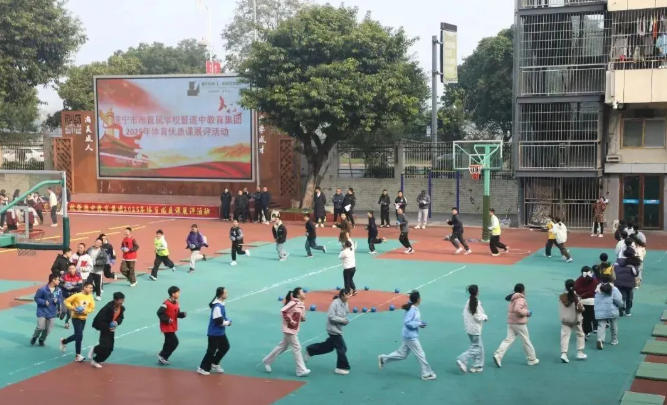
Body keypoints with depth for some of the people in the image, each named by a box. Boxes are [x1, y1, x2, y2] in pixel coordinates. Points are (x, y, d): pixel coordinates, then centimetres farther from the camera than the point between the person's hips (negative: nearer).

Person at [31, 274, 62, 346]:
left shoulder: (58, 290, -3)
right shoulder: (43, 289, -15)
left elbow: (61, 300, 9)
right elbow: (36, 298, -6)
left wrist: (57, 300, -13)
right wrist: (44, 302, -18)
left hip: (52, 313, 4)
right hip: (42, 312, -4)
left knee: (48, 329, 7)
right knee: (40, 327, -8)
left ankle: (41, 340, 34)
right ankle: (34, 338, 23)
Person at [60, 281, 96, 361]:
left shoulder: (90, 297, -1)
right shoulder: (77, 295, -16)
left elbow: (92, 307, 2)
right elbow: (67, 301, -9)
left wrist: (86, 311, -16)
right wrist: (72, 308, -21)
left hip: (83, 318, 6)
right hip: (76, 317, -6)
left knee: (77, 335, 16)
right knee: (79, 336, -12)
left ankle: (63, 341, 43)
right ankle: (78, 356, -3)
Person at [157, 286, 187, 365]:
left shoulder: (176, 303, 8)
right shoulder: (167, 303, -19)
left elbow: (177, 314, 14)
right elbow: (160, 313, -21)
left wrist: (183, 314, -5)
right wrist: (167, 320, -24)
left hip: (172, 327, 9)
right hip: (167, 327, -9)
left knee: (169, 343, 15)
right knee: (174, 342, -9)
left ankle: (162, 358, 27)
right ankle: (162, 356, 1)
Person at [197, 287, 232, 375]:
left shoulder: (221, 304, 6)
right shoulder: (217, 306, -25)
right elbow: (219, 321, -26)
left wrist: (226, 320, 1)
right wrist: (228, 322, -10)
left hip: (221, 332, 10)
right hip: (214, 333, -10)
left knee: (225, 347, 16)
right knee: (211, 350, 0)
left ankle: (214, 364, 26)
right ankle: (203, 368, 12)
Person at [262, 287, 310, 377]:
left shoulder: (301, 304, 8)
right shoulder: (293, 303, -19)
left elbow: (302, 318, 13)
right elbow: (283, 311, -27)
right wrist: (290, 321, -23)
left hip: (294, 330, 9)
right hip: (289, 330, -9)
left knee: (282, 346, 17)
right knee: (297, 348, -5)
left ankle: (267, 361, 31)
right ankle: (301, 370, 2)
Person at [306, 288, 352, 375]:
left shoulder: (345, 304, 4)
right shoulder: (335, 303, -20)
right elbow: (331, 316, -23)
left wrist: (346, 321, -5)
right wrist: (343, 320, -22)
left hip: (338, 329, 9)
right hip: (333, 329, -9)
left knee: (329, 346, 20)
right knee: (342, 348, -5)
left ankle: (310, 350, 35)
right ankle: (341, 368, 8)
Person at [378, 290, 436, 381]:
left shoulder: (415, 308, 5)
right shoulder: (412, 310, -23)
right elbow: (407, 322, -25)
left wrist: (420, 323, 6)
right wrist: (419, 324, -20)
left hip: (411, 335, 10)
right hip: (411, 337, -10)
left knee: (402, 354, 17)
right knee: (420, 355, 0)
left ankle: (383, 358, 25)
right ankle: (426, 374, 10)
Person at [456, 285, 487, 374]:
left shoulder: (468, 302, 2)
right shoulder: (477, 302, -19)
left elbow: (464, 314, 7)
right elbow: (478, 317, -20)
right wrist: (485, 317, -2)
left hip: (469, 328, 8)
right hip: (475, 329, -8)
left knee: (479, 346, 17)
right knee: (476, 348, 3)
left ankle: (477, 366, 20)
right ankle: (462, 360, -9)